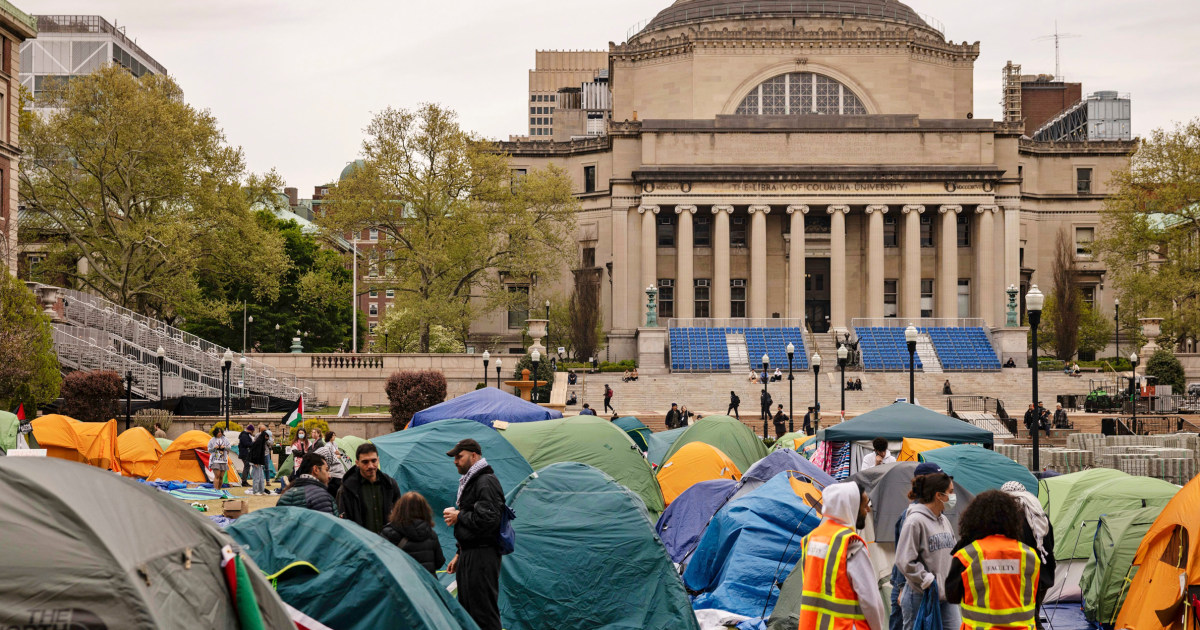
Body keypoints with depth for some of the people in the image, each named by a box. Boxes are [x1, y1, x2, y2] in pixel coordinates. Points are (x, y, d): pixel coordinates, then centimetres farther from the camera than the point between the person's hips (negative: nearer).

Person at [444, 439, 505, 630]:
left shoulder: (486, 483, -14)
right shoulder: (470, 481, 18)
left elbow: (487, 520, -24)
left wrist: (458, 517, -12)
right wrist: (459, 555, 23)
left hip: (482, 557, -11)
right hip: (469, 554, 11)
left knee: (484, 613, -10)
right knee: (467, 609, 15)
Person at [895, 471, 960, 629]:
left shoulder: (944, 520, 13)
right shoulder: (915, 521, -14)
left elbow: (953, 552, 22)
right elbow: (905, 561, -17)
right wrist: (929, 581, -15)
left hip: (946, 595, 8)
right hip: (921, 597, -8)